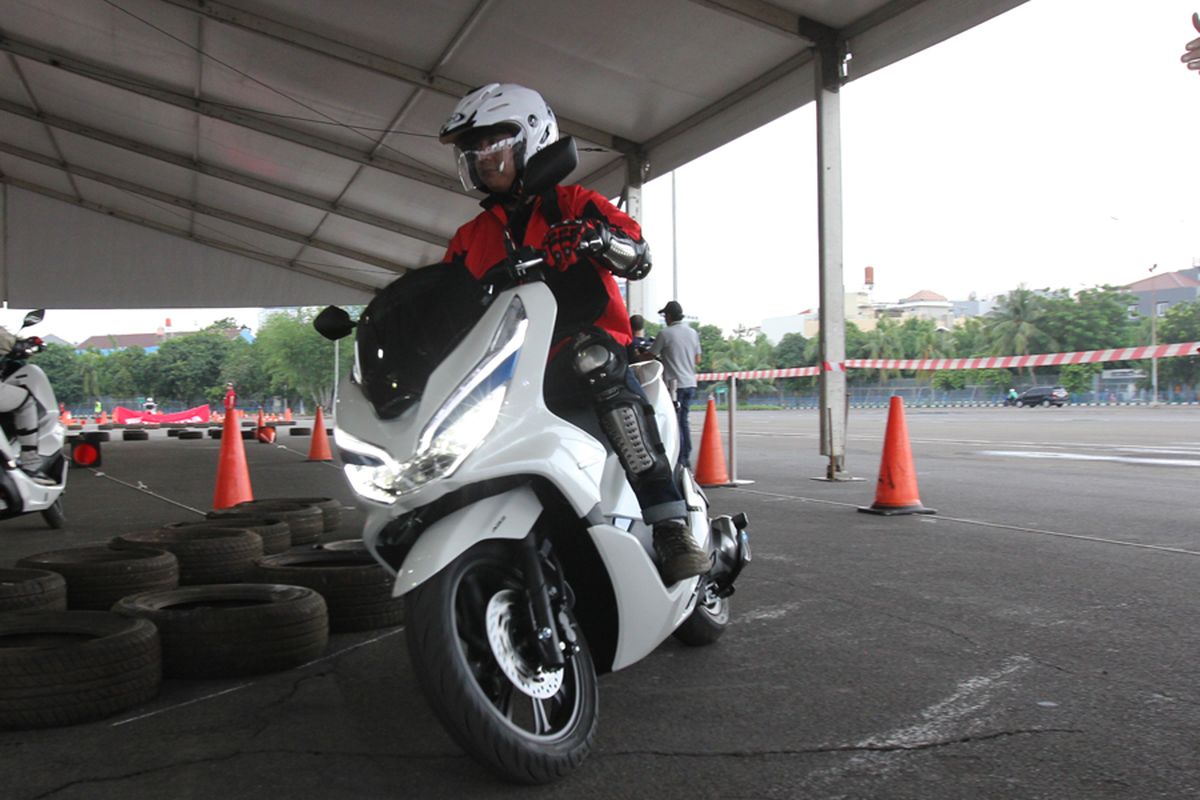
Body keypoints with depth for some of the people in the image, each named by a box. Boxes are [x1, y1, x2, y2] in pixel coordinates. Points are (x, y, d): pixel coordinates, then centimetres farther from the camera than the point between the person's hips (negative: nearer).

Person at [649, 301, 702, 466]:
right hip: (690, 383, 6)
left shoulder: (665, 333, -9)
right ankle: (686, 457, 14)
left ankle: (680, 459, -3)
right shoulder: (693, 333, 11)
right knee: (683, 420, 13)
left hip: (674, 383, -6)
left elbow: (650, 356, -5)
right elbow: (698, 360, 15)